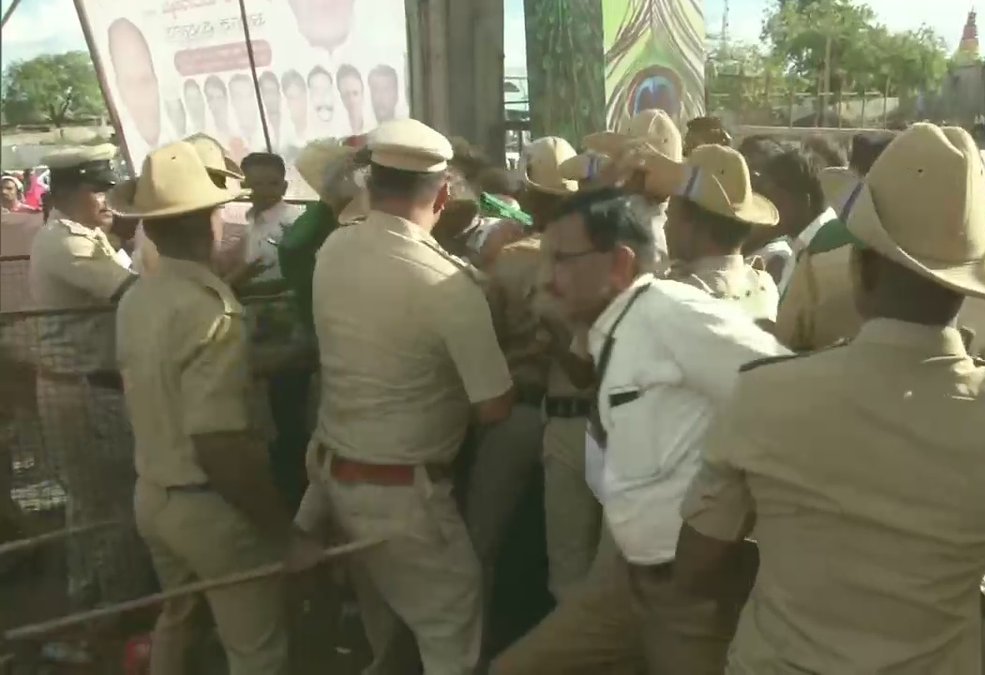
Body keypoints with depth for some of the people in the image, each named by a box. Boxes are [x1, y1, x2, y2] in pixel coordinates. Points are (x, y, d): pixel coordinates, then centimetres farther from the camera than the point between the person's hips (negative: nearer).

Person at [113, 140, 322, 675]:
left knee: (177, 615, 28)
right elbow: (218, 446, -29)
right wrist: (286, 535, -22)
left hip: (151, 493, 8)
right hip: (208, 506, -8)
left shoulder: (135, 301, 0)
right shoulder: (212, 309, -25)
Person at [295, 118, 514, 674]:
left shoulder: (333, 251, -4)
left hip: (333, 469, 7)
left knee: (381, 621, 27)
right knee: (452, 630, 10)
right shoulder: (447, 283, -22)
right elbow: (495, 409, -16)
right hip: (402, 489, -7)